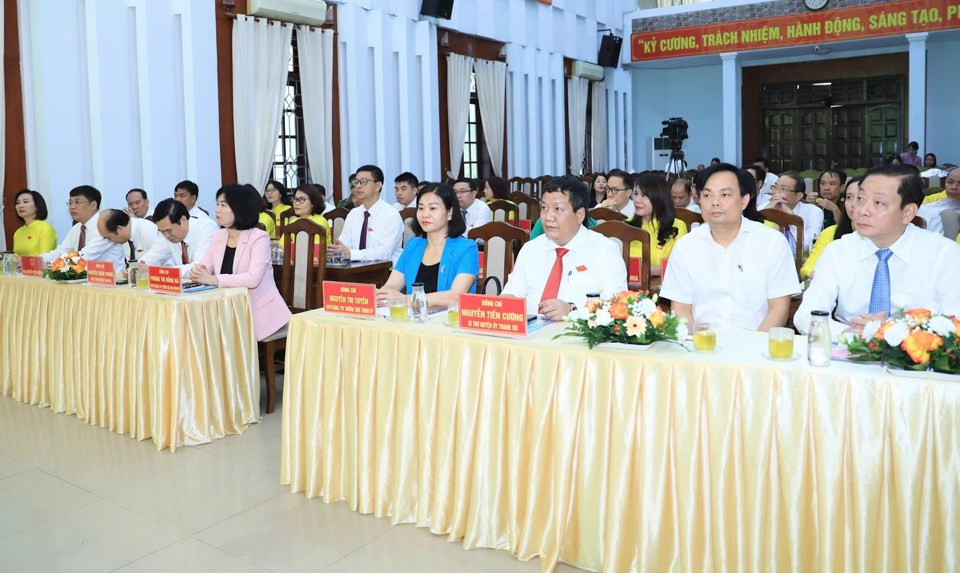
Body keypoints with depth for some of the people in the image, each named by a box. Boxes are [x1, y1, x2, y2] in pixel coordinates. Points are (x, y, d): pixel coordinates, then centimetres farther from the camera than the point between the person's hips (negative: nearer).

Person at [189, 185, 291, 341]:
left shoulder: (259, 238, -12)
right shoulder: (218, 236, 9)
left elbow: (253, 279, -25)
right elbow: (202, 267, 3)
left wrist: (213, 279, -29)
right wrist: (197, 273, -21)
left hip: (258, 310, -6)